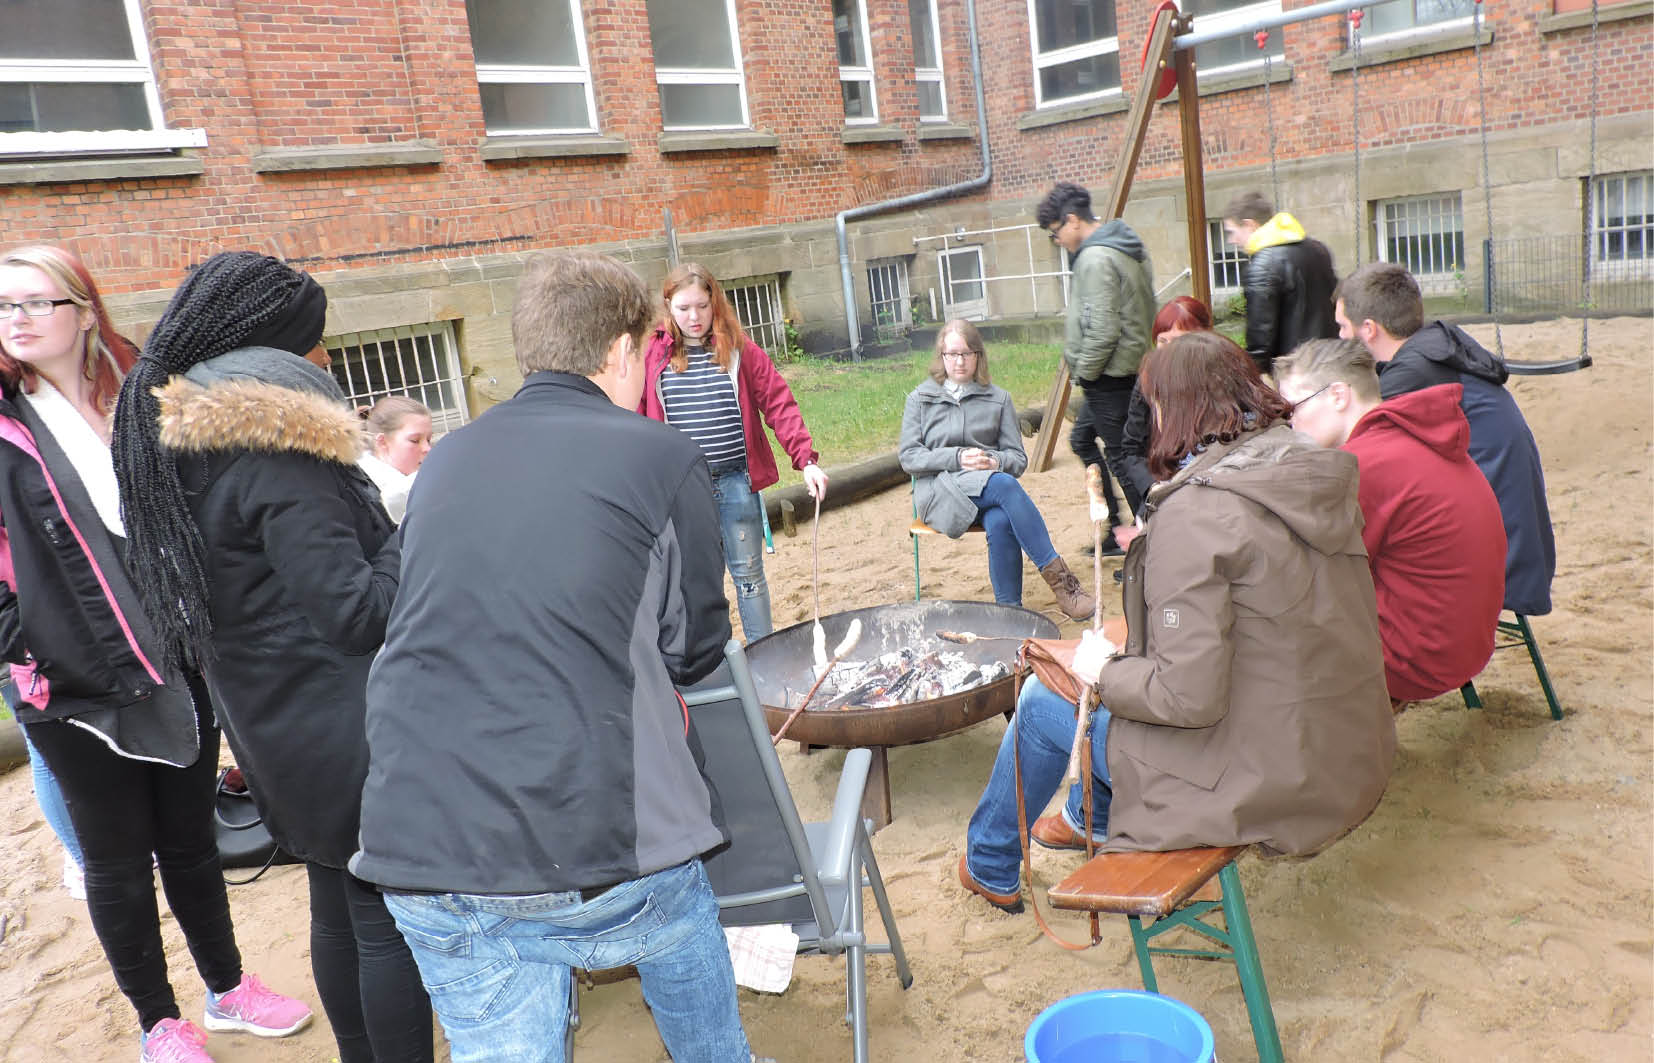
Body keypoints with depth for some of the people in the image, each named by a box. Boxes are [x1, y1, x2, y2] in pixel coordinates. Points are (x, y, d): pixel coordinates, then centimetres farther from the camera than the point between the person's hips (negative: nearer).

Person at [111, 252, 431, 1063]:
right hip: (344, 733, -9)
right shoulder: (275, 452, -21)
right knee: (389, 922, 3)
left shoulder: (172, 440, 8)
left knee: (336, 910, 21)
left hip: (274, 731, 9)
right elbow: (357, 612, -23)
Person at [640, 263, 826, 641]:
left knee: (748, 572, 10)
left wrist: (806, 460, -14)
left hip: (737, 482, 0)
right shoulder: (652, 354, 0)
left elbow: (779, 405, -4)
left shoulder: (740, 350, 0)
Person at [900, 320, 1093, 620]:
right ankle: (1059, 578, -34)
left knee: (1000, 522, -37)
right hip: (940, 491, -2)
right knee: (1004, 486, -34)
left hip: (990, 479, 2)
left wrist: (994, 461, -13)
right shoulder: (920, 399, 13)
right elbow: (908, 457, 2)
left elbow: (1018, 457, 11)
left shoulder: (998, 398, 16)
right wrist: (957, 458, -13)